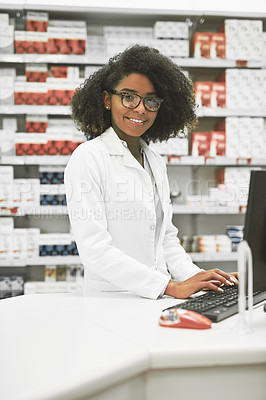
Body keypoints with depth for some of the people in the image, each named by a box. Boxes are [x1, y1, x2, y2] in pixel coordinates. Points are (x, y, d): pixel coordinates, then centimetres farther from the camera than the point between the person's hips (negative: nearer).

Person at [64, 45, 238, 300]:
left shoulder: (156, 163, 15)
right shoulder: (88, 158, -8)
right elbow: (94, 250, -16)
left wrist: (196, 278, -1)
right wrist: (171, 287, -20)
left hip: (157, 302, 6)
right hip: (110, 303, -6)